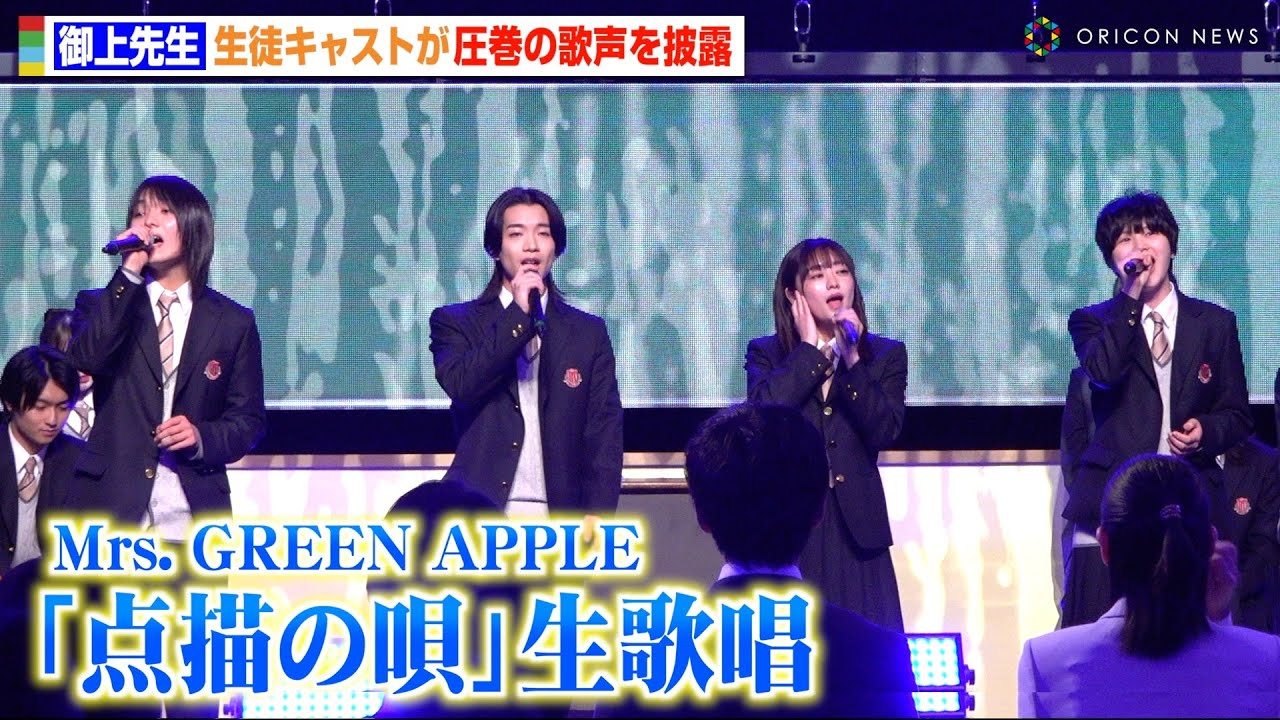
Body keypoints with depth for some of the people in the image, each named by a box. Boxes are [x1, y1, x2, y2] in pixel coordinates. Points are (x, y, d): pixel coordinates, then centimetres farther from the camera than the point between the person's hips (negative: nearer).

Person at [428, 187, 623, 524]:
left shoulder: (588, 333, 14)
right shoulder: (455, 323, 10)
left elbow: (605, 430, 8)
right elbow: (460, 384, -9)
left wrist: (597, 512, -5)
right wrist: (518, 315, -9)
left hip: (559, 519, 2)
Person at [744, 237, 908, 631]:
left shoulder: (885, 355, 9)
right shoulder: (766, 354, 7)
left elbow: (884, 431, -6)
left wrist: (852, 361, -12)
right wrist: (810, 350, -7)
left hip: (854, 527, 1)